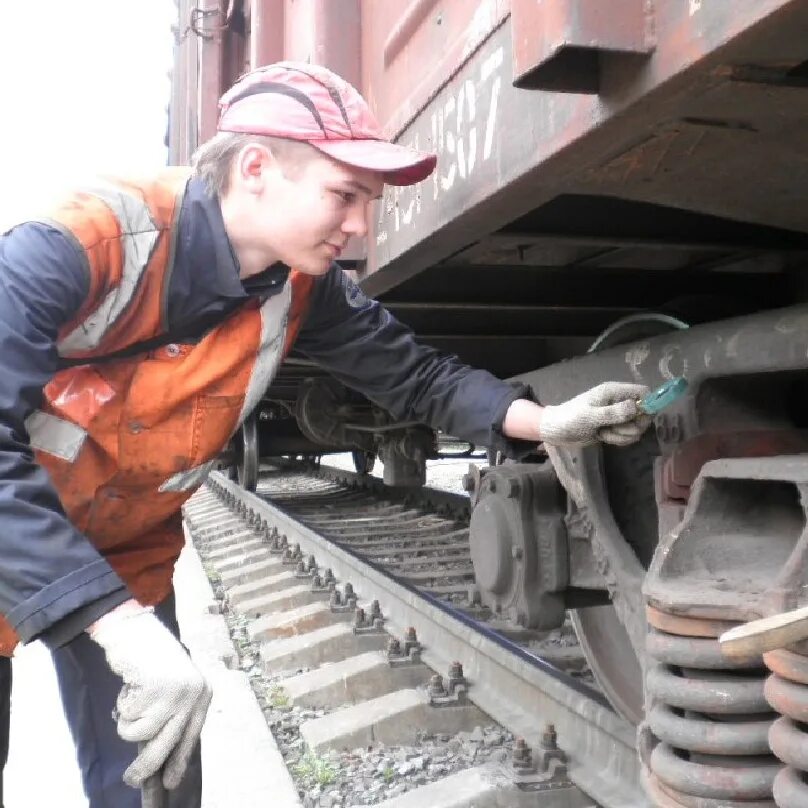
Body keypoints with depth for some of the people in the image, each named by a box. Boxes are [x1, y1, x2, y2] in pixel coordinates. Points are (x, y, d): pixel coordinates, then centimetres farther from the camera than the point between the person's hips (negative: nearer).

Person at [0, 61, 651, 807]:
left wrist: (544, 422, -22)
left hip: (129, 552, 4)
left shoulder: (303, 286, -15)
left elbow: (414, 373, -6)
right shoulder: (82, 245, -33)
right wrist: (121, 627, -44)